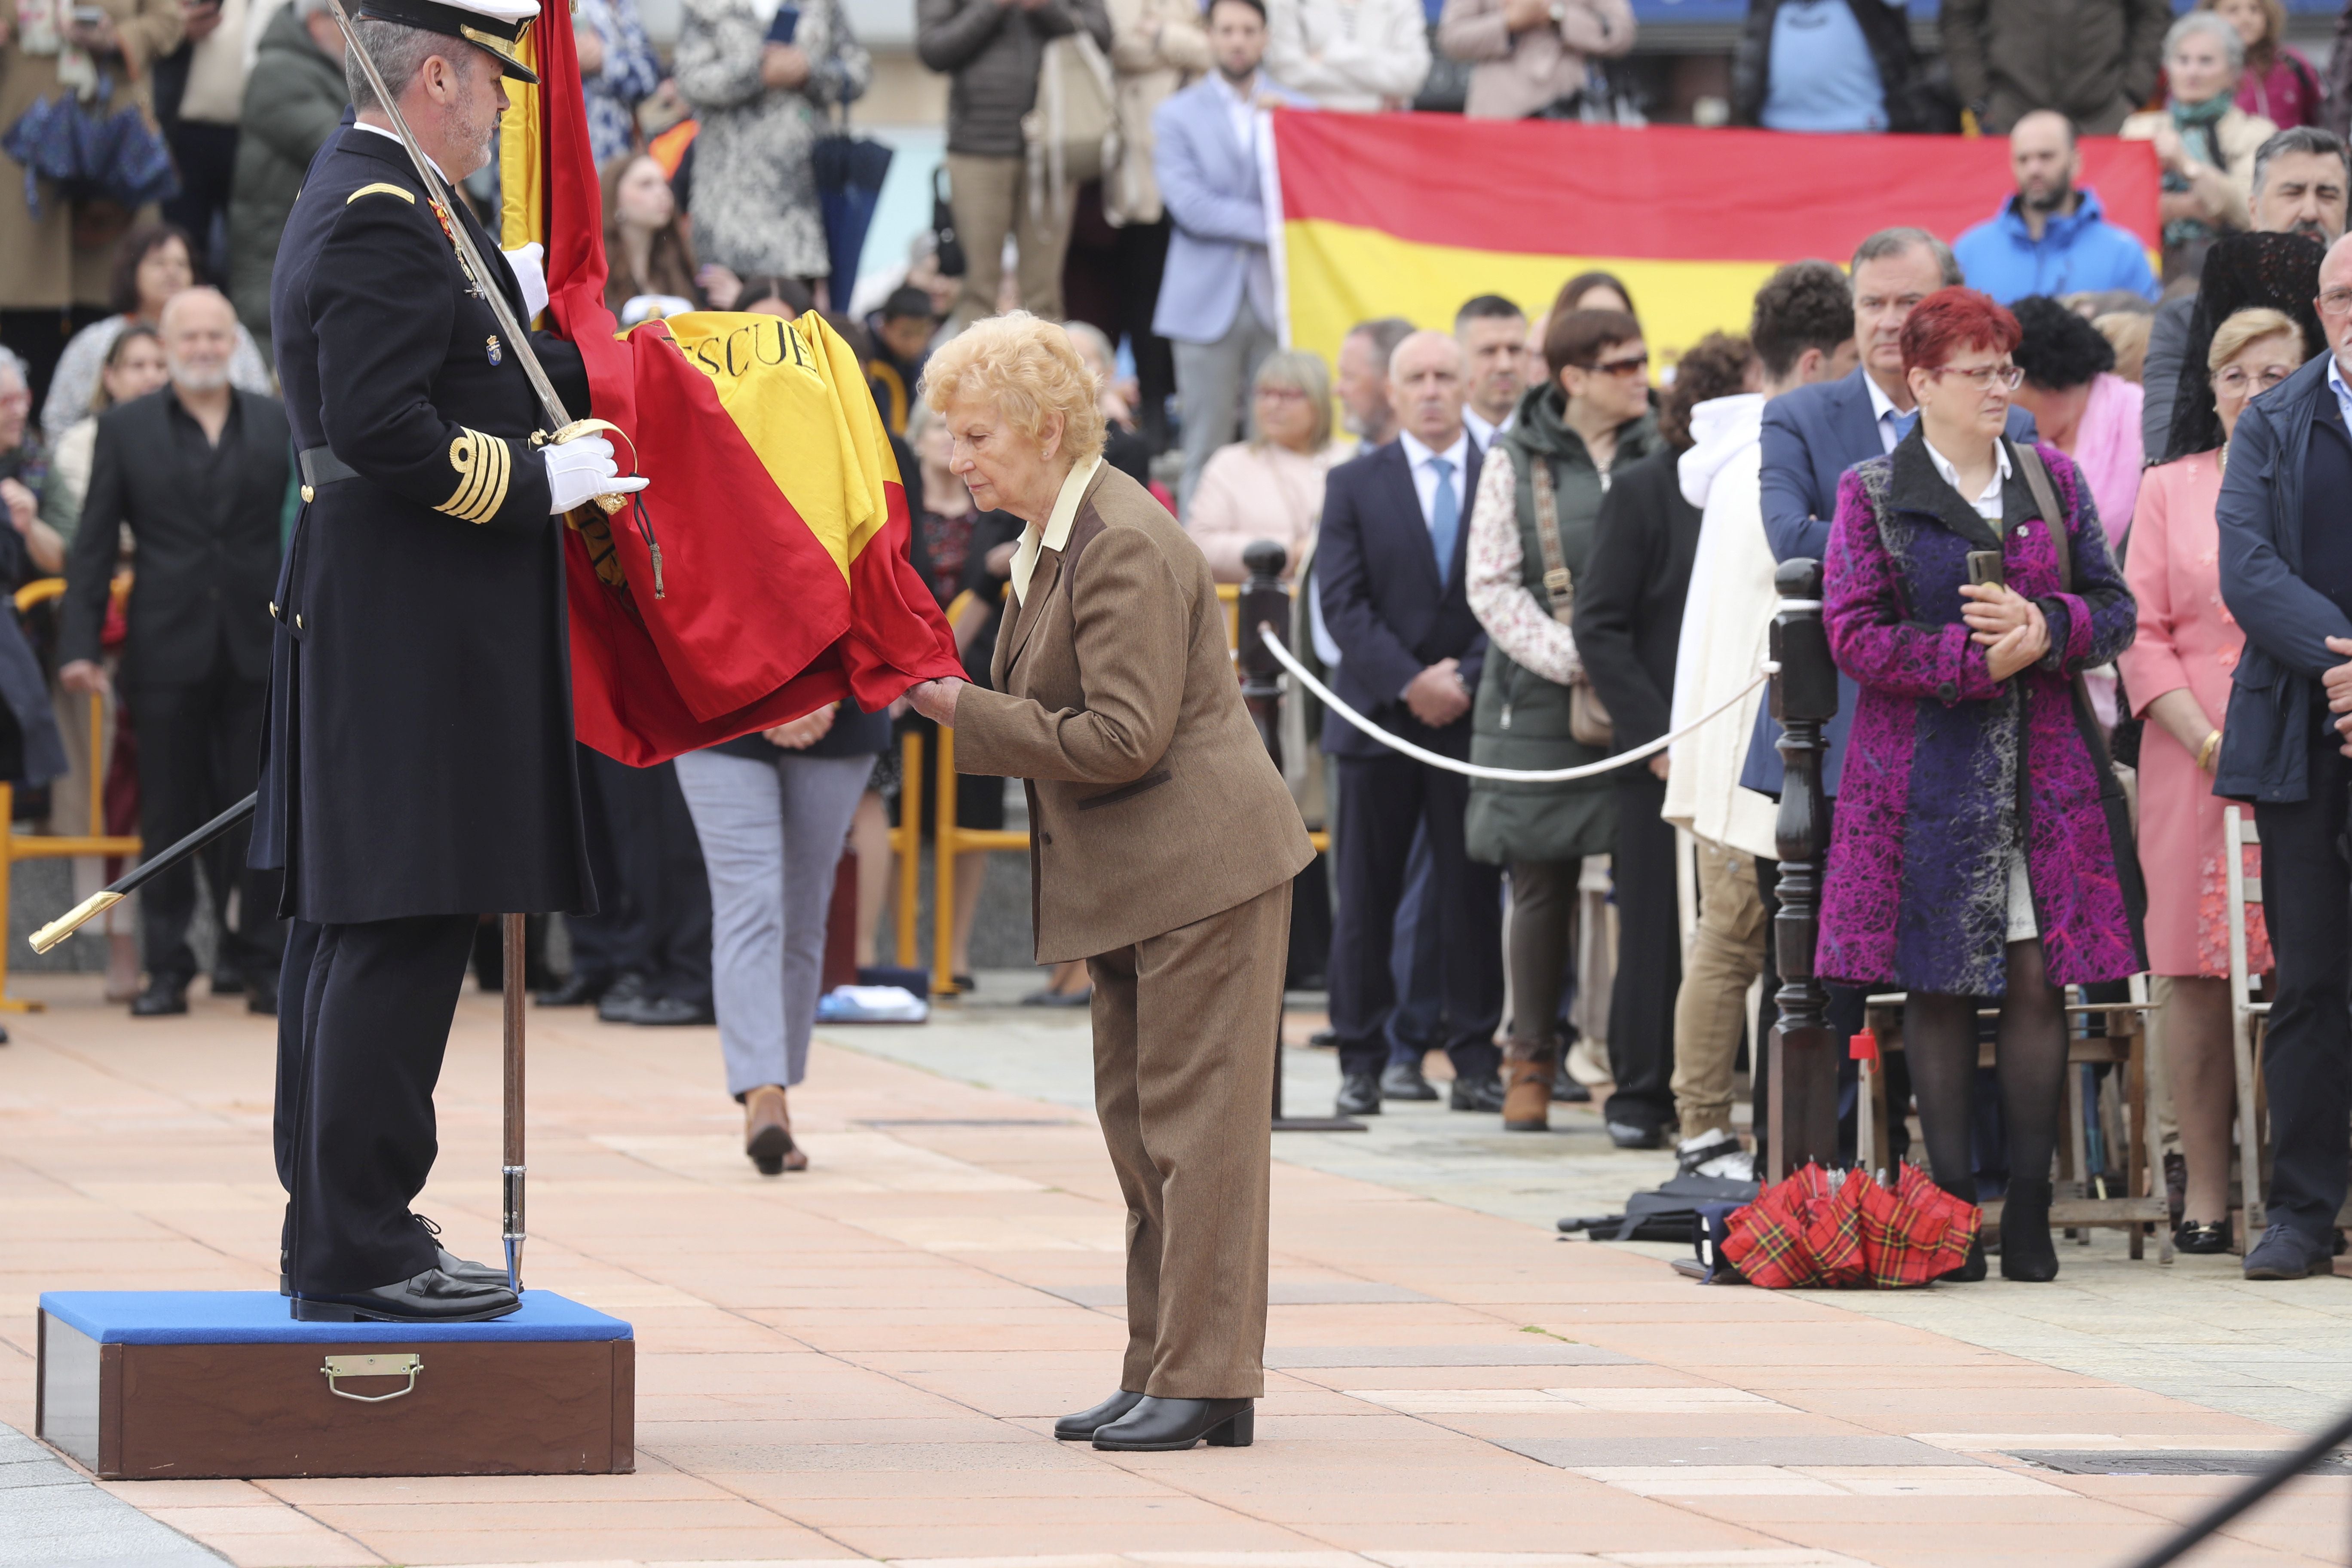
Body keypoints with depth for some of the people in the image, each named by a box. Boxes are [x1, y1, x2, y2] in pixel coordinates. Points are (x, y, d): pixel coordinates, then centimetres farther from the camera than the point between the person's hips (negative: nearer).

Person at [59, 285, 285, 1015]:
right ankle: (167, 969, 8)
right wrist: (79, 643, -4)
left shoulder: (280, 425, 7)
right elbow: (93, 544, 4)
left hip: (259, 649, 0)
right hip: (168, 651, 0)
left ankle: (265, 966, 8)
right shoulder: (126, 428, 6)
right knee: (168, 815, 3)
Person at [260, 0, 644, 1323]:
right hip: (415, 631, -11)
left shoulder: (364, 205, 16)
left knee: (348, 923, 13)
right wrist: (544, 483, -17)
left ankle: (335, 1225, 18)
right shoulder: (385, 224, -17)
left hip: (371, 620, 11)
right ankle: (360, 1250, -9)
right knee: (404, 925, -9)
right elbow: (386, 432, -25)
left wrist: (597, 365, 26)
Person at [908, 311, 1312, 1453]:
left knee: (1195, 1122, -8)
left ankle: (1205, 1382, -6)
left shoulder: (1124, 548, -18)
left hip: (1203, 870, -11)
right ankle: (1160, 1372, 17)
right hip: (1135, 882, 11)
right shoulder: (1052, 539, 14)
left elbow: (1124, 737, -23)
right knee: (1137, 1122, 12)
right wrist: (959, 704, 5)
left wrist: (965, 712, -17)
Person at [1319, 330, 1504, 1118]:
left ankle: (1474, 1059, 6)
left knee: (1472, 896, 1)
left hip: (1473, 718, 0)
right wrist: (1409, 683, -12)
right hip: (1377, 721, 0)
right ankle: (1361, 1061, 6)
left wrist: (1467, 678, -10)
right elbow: (1342, 603, -2)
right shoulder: (1355, 484, 5)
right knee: (1366, 898, 2)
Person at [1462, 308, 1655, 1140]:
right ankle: (1531, 1057, 25)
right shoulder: (1517, 463, 5)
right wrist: (1570, 658, -11)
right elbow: (1491, 584, 1)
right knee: (1541, 887, 6)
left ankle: (1640, 1086, -3)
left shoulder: (1662, 455, 7)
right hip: (1541, 710, 0)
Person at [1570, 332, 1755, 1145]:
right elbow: (1599, 627, -4)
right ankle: (1643, 1093, 12)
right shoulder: (1644, 489, -2)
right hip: (1667, 751, -3)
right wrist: (1656, 735, -11)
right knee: (1659, 927, 3)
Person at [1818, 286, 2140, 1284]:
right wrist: (1976, 659, -14)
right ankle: (1952, 1203, 3)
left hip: (2046, 771, 2)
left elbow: (2114, 609, 10)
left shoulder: (2054, 481, 12)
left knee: (2038, 978, -3)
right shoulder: (1872, 494, 2)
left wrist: (2045, 629, -11)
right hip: (1926, 777, -2)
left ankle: (2030, 1209, 2)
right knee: (1940, 984, -2)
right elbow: (1853, 635, -5)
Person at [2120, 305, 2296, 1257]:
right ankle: (2205, 1190, 3)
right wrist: (2209, 738, -6)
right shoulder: (2170, 490, 12)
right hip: (2195, 759, 1)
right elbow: (2141, 634, 7)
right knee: (2195, 974, -2)